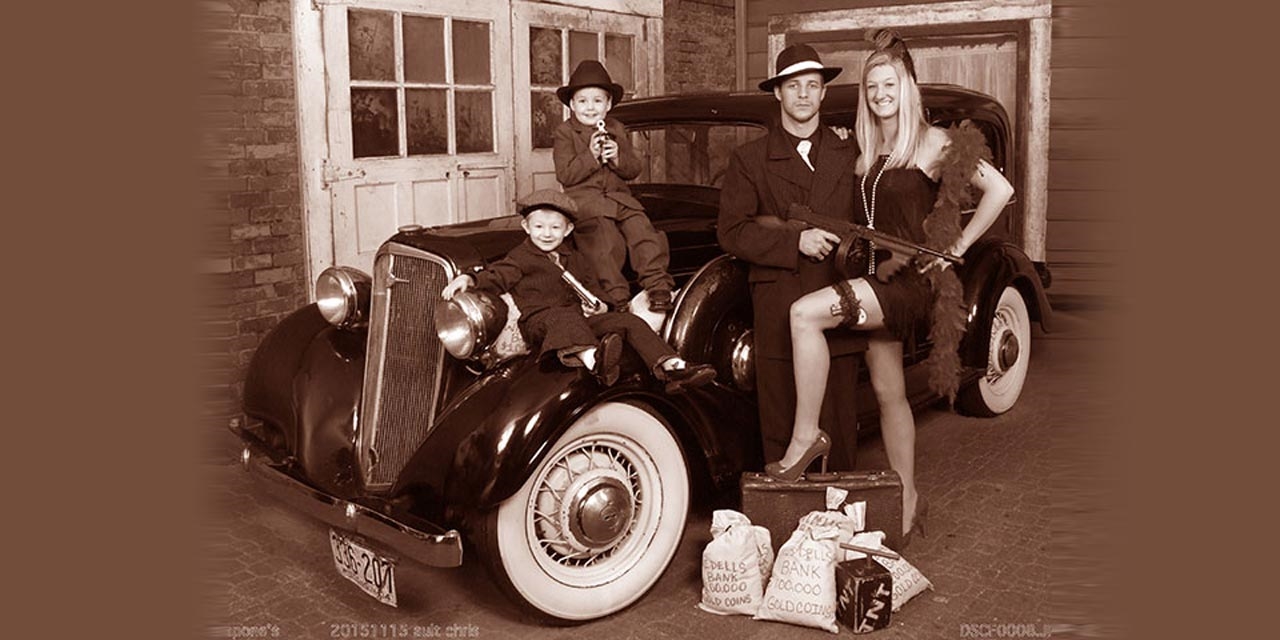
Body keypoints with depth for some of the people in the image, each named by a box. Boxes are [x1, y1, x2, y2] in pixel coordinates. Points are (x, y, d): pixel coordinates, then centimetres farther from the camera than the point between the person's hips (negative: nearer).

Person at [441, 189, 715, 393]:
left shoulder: (575, 258, 23)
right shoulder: (521, 257, 7)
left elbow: (592, 289, 27)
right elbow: (496, 277, -4)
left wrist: (597, 305, 5)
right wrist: (469, 279, -23)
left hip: (579, 320, 6)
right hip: (538, 322, -6)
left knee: (629, 321, -10)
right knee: (566, 317, -41)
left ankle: (673, 368, -24)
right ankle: (596, 362, -72)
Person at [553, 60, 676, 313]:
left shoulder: (617, 130, 15)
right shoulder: (565, 132, 3)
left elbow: (635, 168, 10)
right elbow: (565, 175, -7)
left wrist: (618, 158, -10)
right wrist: (590, 155, -17)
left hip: (620, 197, 4)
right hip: (585, 200, -4)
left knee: (643, 232, -17)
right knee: (607, 243, -24)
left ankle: (658, 288, -14)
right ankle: (617, 299, -18)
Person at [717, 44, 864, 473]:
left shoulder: (849, 155, 12)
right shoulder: (749, 160, 6)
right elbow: (731, 233, -2)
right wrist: (795, 240, -14)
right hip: (778, 317, -2)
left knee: (839, 428, 7)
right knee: (780, 428, 1)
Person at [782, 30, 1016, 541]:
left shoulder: (931, 142, -6)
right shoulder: (866, 152, 15)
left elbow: (999, 190, -13)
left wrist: (957, 246, -12)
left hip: (911, 279, -8)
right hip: (876, 278, 8)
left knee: (805, 313, -27)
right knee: (888, 391, 10)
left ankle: (805, 435, -18)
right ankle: (908, 499, 22)